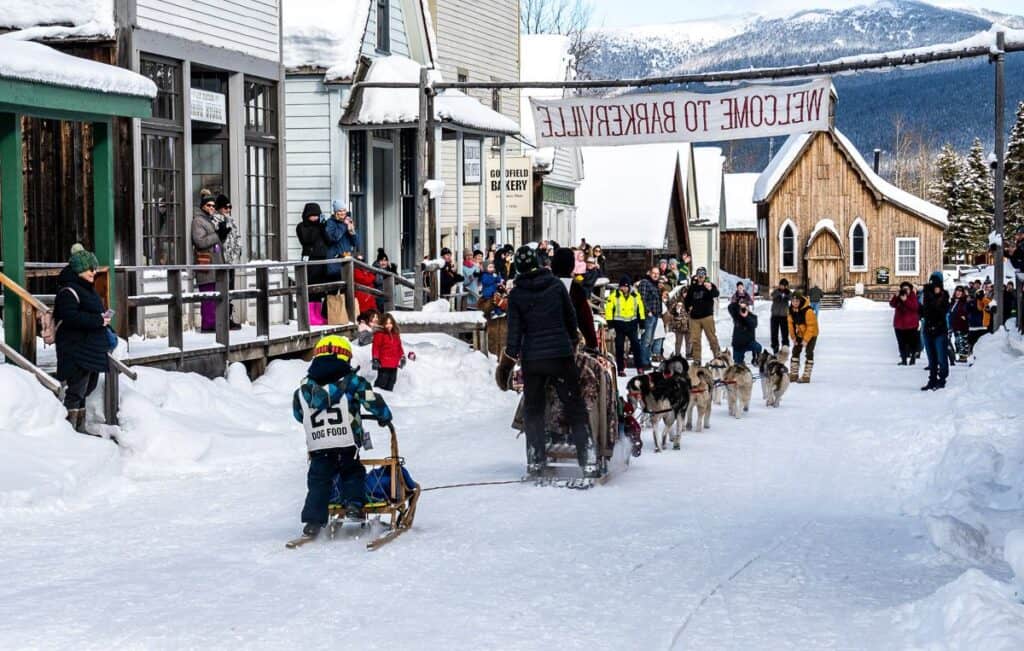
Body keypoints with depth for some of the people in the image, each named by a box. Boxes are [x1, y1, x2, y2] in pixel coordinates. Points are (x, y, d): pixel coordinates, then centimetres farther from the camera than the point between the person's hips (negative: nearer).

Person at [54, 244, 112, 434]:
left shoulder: (87, 289, 18)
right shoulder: (68, 291, -14)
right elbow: (71, 317, -26)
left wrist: (104, 319, 10)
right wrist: (98, 320, -23)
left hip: (91, 349, 10)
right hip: (76, 349, -10)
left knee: (85, 389, 14)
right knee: (76, 390, -9)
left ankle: (80, 428, 21)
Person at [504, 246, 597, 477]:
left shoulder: (516, 295, -3)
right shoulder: (556, 285, 0)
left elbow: (515, 328, -2)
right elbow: (571, 317, 8)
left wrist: (512, 351, 13)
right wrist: (573, 341, 23)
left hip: (532, 358, 0)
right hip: (561, 354, 0)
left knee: (533, 410, 14)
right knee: (575, 407, 4)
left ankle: (536, 460, 12)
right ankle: (587, 458, -5)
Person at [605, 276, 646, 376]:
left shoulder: (636, 296, 3)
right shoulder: (614, 296, -7)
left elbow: (640, 309, 13)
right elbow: (609, 309, -6)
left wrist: (642, 321, 11)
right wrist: (610, 322, -10)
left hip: (632, 323, 2)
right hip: (619, 324, -2)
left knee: (636, 345, -1)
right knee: (619, 347, 2)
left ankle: (639, 367, 6)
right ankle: (621, 369, 9)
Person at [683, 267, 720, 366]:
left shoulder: (710, 285, 0)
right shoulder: (693, 287, 12)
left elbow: (716, 294, -22)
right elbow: (687, 299, 26)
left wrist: (710, 289, -42)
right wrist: (688, 308, 13)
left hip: (707, 316, -4)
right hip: (694, 317, 4)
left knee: (712, 337, -7)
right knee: (695, 339, 4)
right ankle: (697, 360, 9)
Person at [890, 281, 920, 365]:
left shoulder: (913, 296, -2)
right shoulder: (898, 296, 8)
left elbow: (915, 307, -18)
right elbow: (892, 304, -5)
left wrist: (906, 300, -26)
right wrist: (895, 297, -20)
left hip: (911, 324, -4)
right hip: (899, 324, 4)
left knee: (912, 342, -2)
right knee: (901, 343, 5)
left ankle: (912, 358, 6)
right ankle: (903, 359, 10)